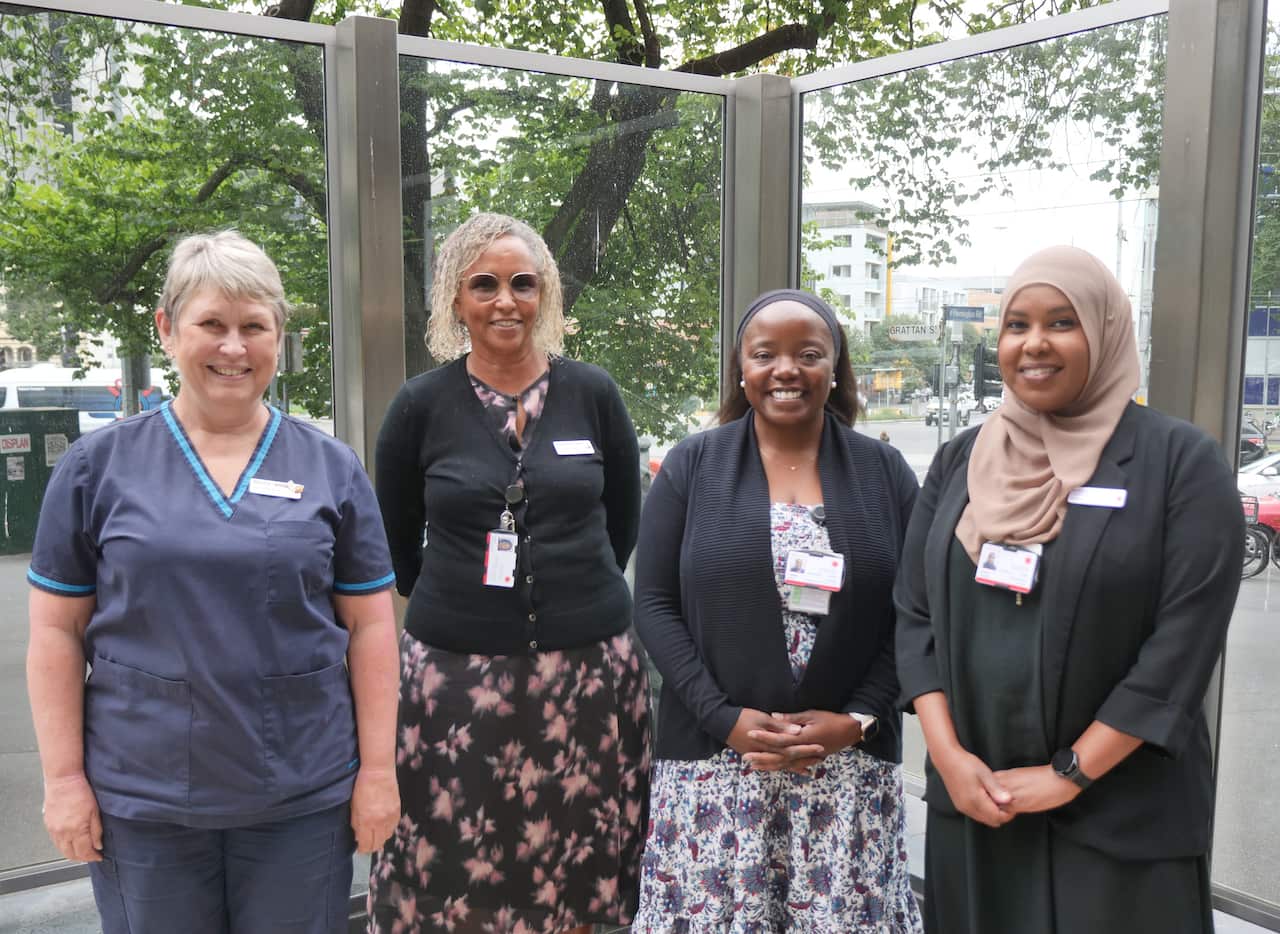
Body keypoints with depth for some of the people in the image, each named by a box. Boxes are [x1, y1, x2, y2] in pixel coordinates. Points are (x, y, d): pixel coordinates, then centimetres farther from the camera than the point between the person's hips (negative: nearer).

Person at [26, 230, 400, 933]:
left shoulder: (332, 469, 1)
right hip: (141, 801, 0)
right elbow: (57, 631, 2)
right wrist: (64, 778, -1)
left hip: (305, 797, 1)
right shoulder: (98, 466, 0)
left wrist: (378, 770, -1)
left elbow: (369, 626, 2)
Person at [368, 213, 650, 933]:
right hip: (456, 668, -1)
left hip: (587, 662, 1)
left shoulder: (593, 393, 2)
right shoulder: (422, 405, -1)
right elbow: (398, 542, 10)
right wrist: (457, 605, 9)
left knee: (574, 874, 10)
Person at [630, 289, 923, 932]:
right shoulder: (691, 467, 2)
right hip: (712, 754, 0)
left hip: (851, 759, 1)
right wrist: (726, 718, -10)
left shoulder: (884, 472, 5)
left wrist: (856, 720, -8)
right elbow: (654, 606, -1)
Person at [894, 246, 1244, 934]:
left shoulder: (1181, 461, -6)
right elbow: (914, 612, 3)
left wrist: (1069, 775, -14)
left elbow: (1184, 641, -12)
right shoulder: (959, 461, 6)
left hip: (1120, 814, -3)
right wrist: (947, 755, -8)